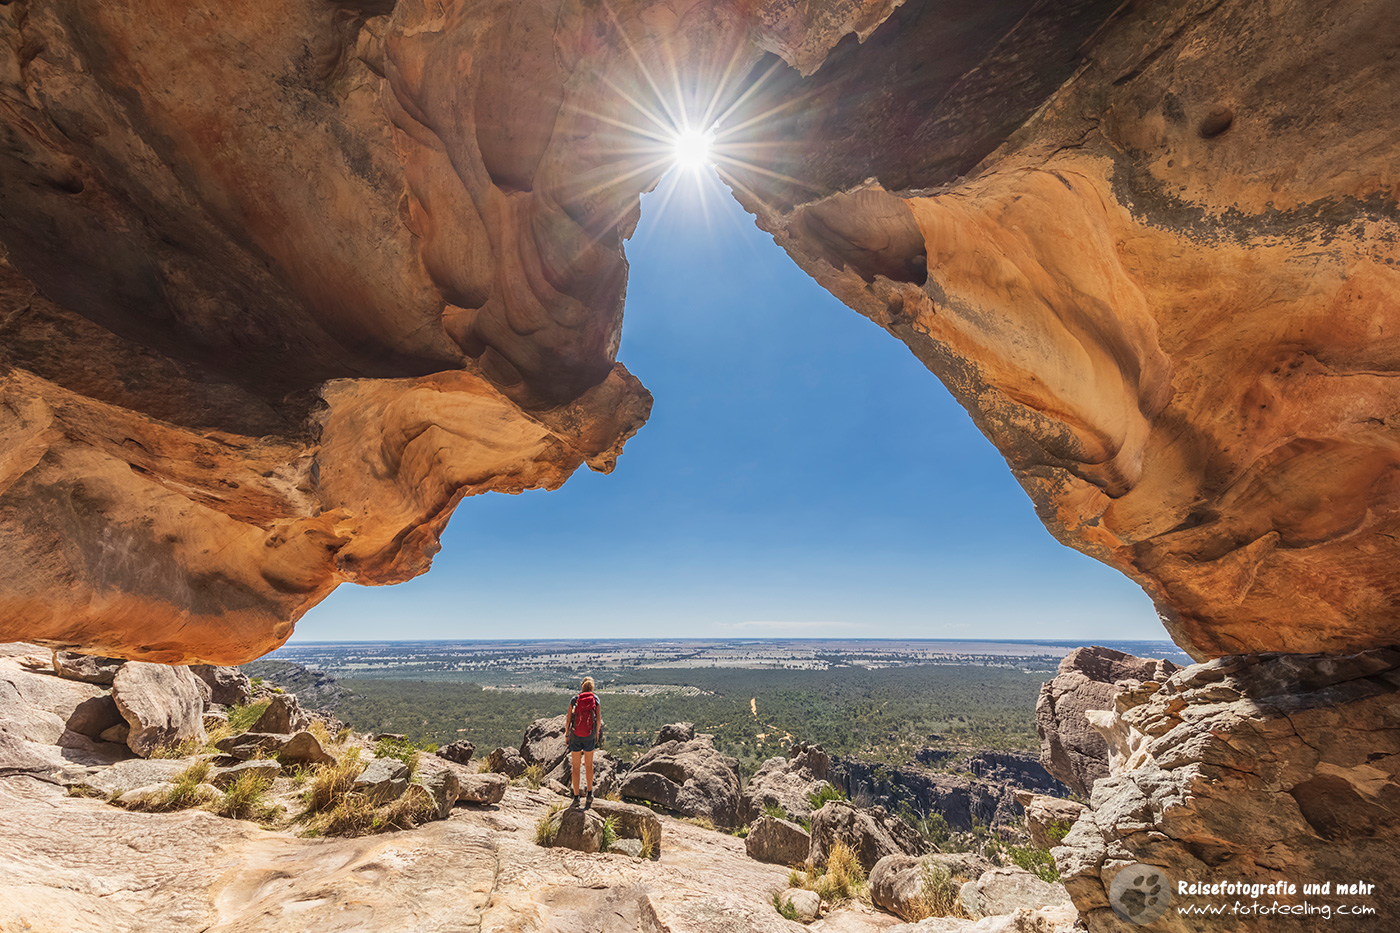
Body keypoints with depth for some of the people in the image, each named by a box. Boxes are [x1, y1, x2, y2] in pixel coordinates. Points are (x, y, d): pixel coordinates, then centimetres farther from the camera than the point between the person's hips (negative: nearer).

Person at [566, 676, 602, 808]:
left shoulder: (574, 700, -4)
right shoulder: (595, 700, -3)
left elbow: (568, 720, -6)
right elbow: (598, 719, -5)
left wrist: (567, 733, 9)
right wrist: (597, 733, 9)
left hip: (575, 737, 0)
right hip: (589, 736, 0)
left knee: (576, 767, 12)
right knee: (589, 765, 19)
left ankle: (576, 797, 15)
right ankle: (589, 793, 19)